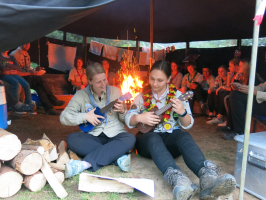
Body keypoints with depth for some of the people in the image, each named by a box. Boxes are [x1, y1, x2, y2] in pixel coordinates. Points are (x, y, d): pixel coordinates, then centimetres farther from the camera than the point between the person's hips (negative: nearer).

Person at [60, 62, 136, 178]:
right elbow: (64, 117, -3)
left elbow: (126, 120, 9)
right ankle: (117, 157, -27)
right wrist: (85, 116, -14)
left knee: (130, 139, -30)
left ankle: (85, 164, -35)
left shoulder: (115, 91, 5)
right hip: (92, 136, 0)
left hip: (115, 136, 0)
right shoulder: (81, 95, 2)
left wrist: (122, 111, -13)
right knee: (71, 139, -27)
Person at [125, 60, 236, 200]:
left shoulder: (177, 95, 3)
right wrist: (139, 118, -18)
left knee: (185, 137, -33)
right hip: (147, 138, 0)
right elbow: (128, 120, 4)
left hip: (171, 137, 0)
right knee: (154, 139, -35)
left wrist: (183, 113, -20)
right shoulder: (143, 96, 4)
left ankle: (208, 177, -57)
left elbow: (187, 125, 1)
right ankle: (176, 178, -59)